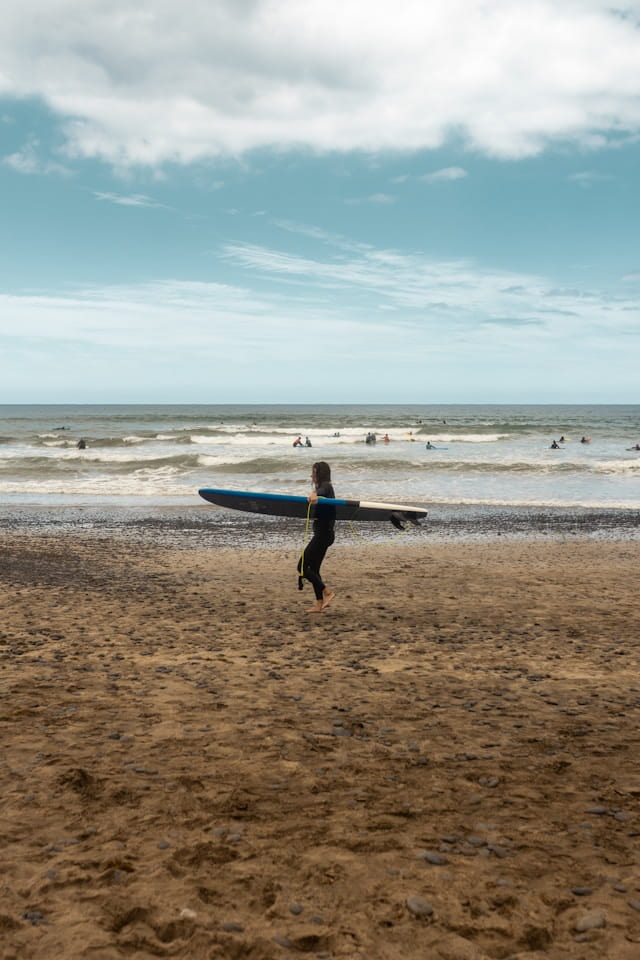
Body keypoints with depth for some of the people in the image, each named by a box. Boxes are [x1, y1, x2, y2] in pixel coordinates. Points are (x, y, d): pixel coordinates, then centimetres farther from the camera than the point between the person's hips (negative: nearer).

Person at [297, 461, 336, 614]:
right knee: (313, 569, 11)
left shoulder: (326, 486, -17)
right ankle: (319, 604, 12)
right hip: (323, 534, 10)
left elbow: (321, 492, -38)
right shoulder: (325, 488, 12)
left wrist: (314, 494, -55)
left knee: (302, 567, -8)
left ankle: (327, 592, -6)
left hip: (323, 534, -10)